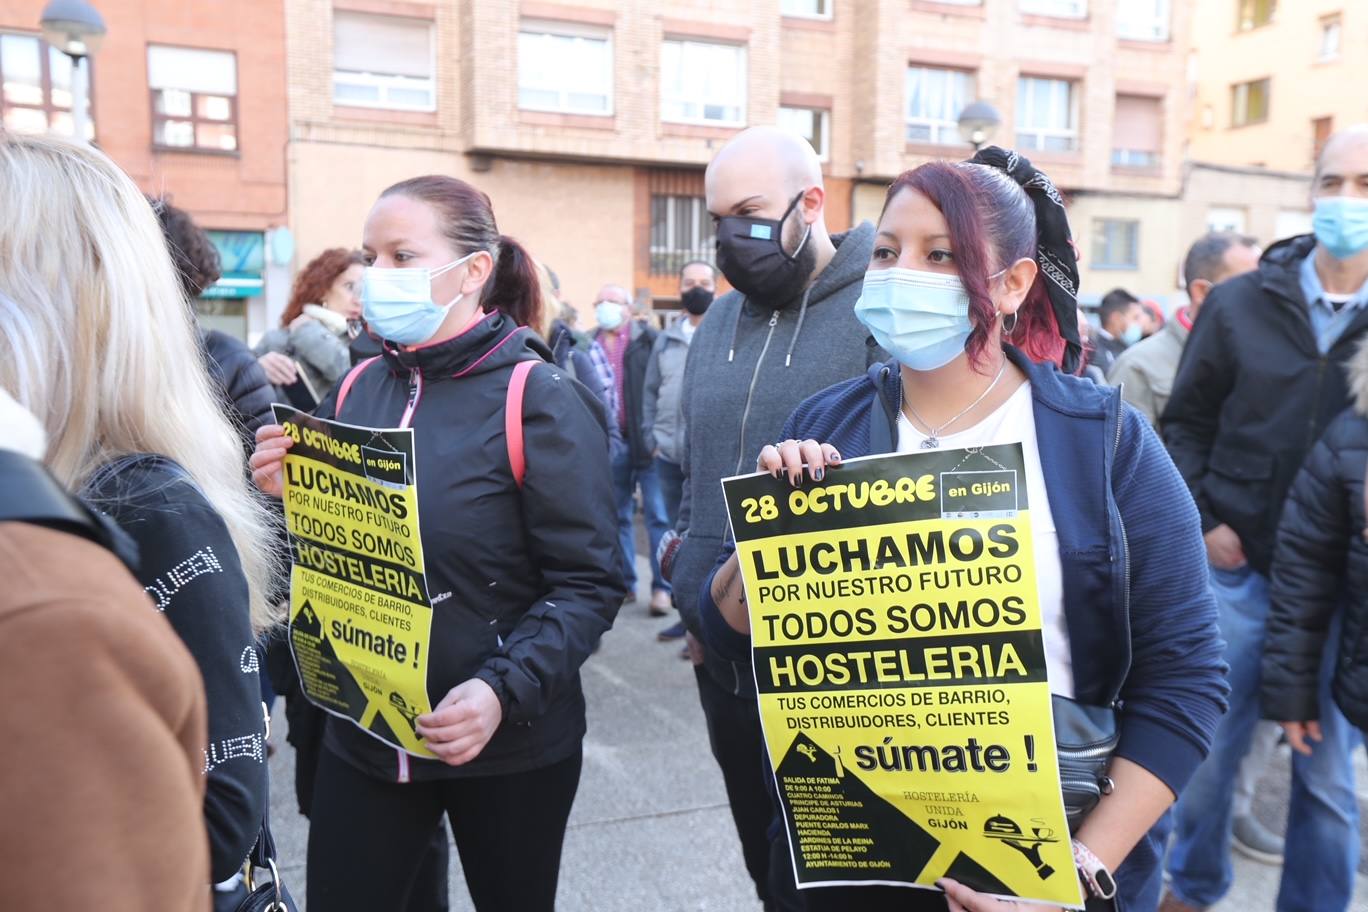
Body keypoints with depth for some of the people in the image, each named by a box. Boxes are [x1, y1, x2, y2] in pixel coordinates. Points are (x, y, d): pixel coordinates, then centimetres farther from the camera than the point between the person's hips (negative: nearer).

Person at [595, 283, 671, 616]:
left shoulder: (647, 339, -2)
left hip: (646, 440, -4)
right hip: (609, 443, 4)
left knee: (657, 516, 1)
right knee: (618, 517, 12)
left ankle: (662, 587, 9)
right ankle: (625, 583, 23)